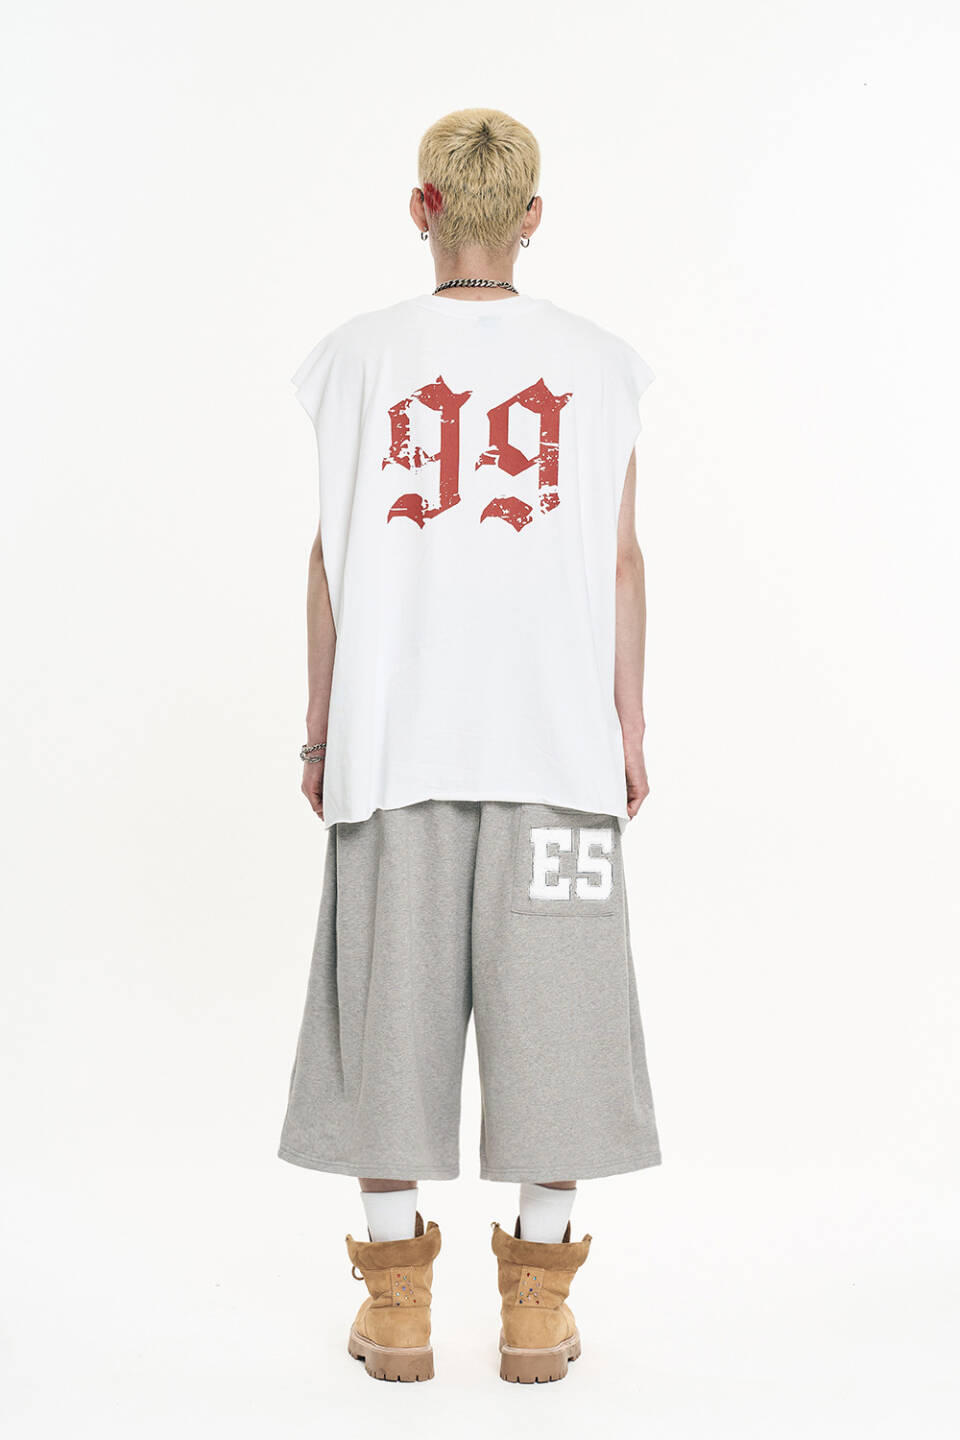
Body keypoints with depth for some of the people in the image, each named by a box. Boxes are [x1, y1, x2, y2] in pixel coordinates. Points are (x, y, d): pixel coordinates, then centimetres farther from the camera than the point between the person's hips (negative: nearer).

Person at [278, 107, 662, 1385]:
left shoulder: (359, 358, 2)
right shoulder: (597, 363, 3)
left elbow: (332, 557, 1)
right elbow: (622, 561, 2)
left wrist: (321, 730, 8)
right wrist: (628, 728, 8)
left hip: (393, 737, 0)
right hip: (556, 735, 0)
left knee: (390, 991, 7)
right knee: (548, 990, 6)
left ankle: (398, 1302, 13)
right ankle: (537, 1303, 12)